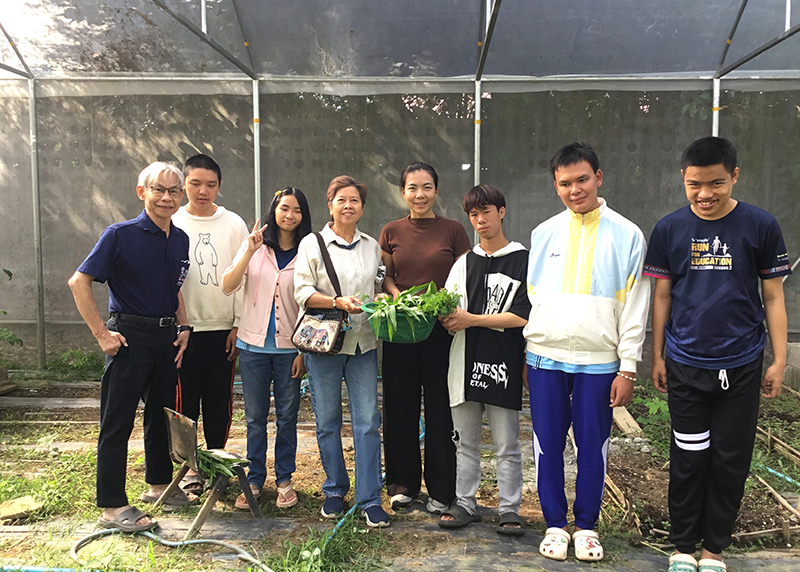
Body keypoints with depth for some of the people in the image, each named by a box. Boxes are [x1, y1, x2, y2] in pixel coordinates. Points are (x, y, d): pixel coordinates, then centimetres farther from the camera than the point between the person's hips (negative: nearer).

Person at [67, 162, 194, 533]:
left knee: (162, 412, 17)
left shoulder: (180, 240, 8)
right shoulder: (121, 234, -11)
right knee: (117, 422, 0)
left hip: (167, 336, 7)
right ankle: (112, 506, 10)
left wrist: (183, 327, 9)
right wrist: (102, 333, -14)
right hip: (129, 336, -6)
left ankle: (159, 484, 34)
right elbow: (79, 282, -11)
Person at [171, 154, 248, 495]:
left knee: (220, 400, 7)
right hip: (184, 327, 0)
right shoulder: (171, 225, 3)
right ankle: (190, 465, 19)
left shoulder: (234, 224, 4)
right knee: (186, 400, 5)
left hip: (223, 328, 1)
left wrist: (239, 324, -2)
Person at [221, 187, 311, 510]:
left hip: (289, 347, -1)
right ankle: (254, 480, 24)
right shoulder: (254, 246, 3)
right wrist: (249, 251, -18)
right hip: (254, 344, 1)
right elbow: (227, 287, -7)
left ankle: (284, 480, 24)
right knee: (255, 417, 9)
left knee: (287, 416, 8)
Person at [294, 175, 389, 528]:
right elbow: (302, 292, -5)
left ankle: (370, 499, 9)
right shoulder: (312, 244, 2)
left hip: (363, 343, 2)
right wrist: (338, 302, -19)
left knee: (368, 421, -1)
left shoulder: (372, 246, 13)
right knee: (327, 421, 8)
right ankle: (335, 490, 27)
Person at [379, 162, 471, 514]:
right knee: (400, 405, 9)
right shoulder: (391, 232, 7)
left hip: (441, 327, -2)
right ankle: (403, 483, 27)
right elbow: (386, 278, 12)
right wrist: (399, 297, -8)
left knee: (440, 407, 3)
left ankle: (441, 490, 19)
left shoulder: (453, 230, 1)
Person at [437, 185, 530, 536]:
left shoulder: (522, 261, -3)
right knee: (465, 441, 13)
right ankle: (465, 504, 26)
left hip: (503, 363, -4)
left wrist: (471, 319, -13)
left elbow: (522, 317, -11)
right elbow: (449, 314, 13)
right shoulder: (463, 263, 13)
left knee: (506, 445, 5)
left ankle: (510, 510, 18)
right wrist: (446, 318, -11)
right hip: (466, 362, 5)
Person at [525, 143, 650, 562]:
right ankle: (555, 523, 25)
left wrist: (628, 368, -4)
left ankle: (586, 525, 27)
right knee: (547, 445, 8)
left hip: (598, 361, -2)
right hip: (545, 357, 2)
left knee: (593, 446, 8)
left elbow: (634, 307, 0)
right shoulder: (543, 234, 7)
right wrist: (523, 354, 9)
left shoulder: (626, 235, 0)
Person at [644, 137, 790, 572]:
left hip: (741, 366, 0)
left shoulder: (760, 226, -2)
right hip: (685, 366, 0)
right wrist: (657, 357, 6)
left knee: (731, 461, 9)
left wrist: (779, 360, 1)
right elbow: (662, 296, 5)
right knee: (688, 460, 7)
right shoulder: (669, 229, 0)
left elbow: (773, 296, 3)